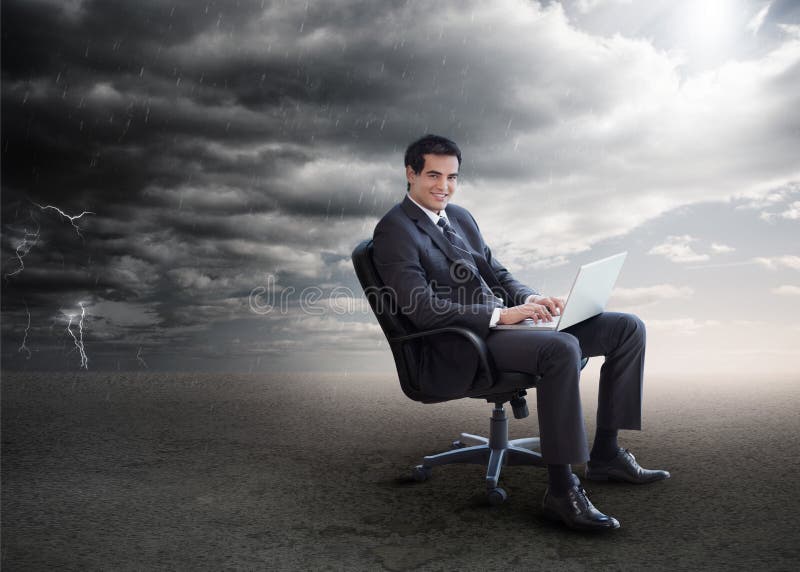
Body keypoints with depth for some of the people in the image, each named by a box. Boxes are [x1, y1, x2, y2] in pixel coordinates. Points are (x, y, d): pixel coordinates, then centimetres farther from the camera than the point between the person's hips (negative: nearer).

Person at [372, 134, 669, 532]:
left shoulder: (460, 217, 19)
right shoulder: (394, 230, -8)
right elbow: (423, 309, -18)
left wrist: (530, 299, -1)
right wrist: (499, 315, -22)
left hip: (501, 324, 9)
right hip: (455, 352, -9)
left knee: (628, 328, 2)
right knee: (562, 347, -36)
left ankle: (605, 453, 8)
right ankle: (561, 490, -24)